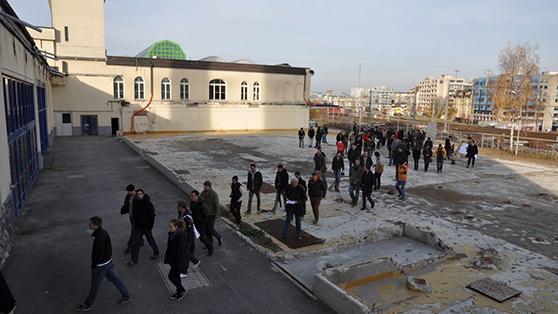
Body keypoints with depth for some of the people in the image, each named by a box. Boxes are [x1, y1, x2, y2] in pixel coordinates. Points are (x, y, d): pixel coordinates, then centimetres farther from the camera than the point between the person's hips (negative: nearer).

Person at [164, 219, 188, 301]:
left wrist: (179, 262, -22)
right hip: (173, 259, 9)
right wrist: (167, 258, 17)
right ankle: (179, 293, 35)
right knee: (176, 276, 18)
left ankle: (182, 290, 19)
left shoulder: (181, 235, -26)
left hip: (179, 260, -9)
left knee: (171, 276, 0)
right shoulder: (172, 233, 1)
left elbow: (181, 250, -24)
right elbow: (170, 247, 11)